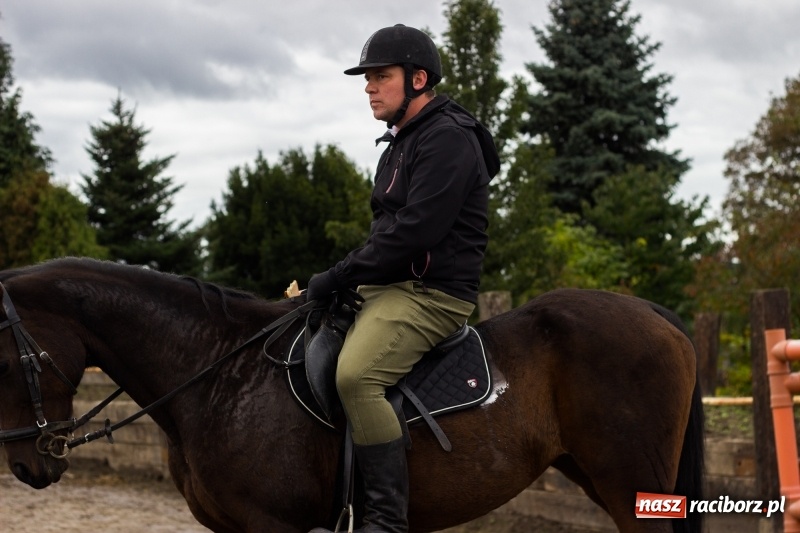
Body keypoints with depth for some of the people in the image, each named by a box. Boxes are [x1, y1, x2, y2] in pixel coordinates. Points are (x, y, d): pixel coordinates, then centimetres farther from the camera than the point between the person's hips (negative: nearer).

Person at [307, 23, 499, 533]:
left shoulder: (448, 137, -13)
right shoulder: (404, 142, 20)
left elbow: (415, 230, -23)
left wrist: (339, 277, -18)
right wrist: (342, 277, 9)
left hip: (431, 292, -11)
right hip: (389, 286, 11)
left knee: (355, 375, -32)